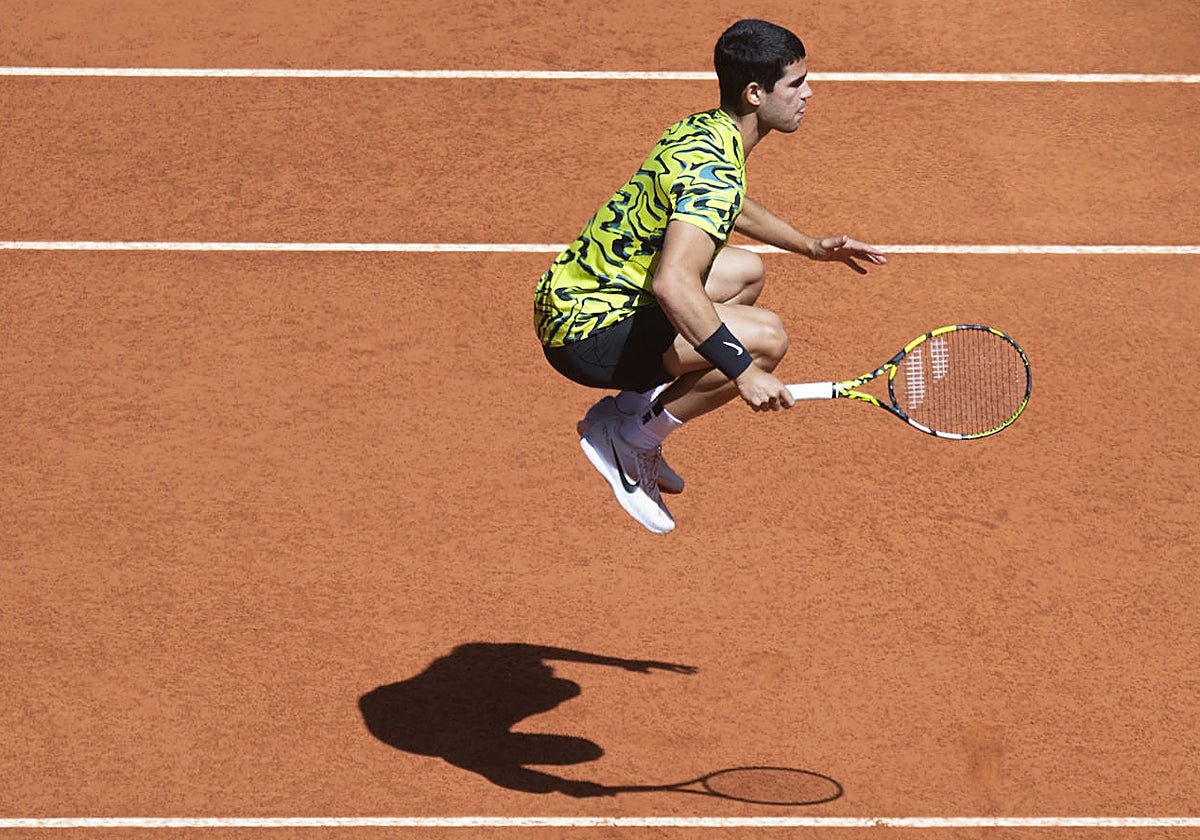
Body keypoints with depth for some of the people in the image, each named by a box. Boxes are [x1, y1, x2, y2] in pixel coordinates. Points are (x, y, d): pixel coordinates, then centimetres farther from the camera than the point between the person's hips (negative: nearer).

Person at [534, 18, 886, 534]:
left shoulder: (702, 129, 8)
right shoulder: (714, 169, -23)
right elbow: (672, 284, -37)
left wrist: (811, 247, 31)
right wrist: (742, 371, -33)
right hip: (588, 333, -10)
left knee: (747, 273, 25)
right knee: (766, 338, -22)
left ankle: (629, 409, 18)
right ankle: (629, 439, -5)